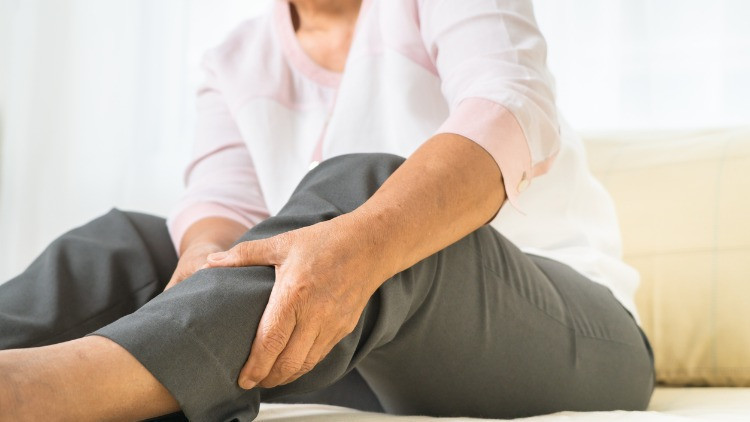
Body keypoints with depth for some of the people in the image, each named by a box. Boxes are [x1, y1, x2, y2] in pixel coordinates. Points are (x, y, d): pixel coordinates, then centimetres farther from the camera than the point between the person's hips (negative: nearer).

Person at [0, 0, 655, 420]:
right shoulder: (236, 66, 13)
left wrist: (359, 244, -42)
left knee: (357, 188, -33)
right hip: (383, 357, 5)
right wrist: (204, 255, -29)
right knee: (127, 244, -8)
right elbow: (224, 202, -3)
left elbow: (508, 115, -22)